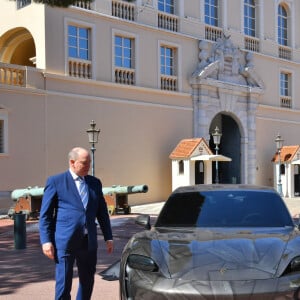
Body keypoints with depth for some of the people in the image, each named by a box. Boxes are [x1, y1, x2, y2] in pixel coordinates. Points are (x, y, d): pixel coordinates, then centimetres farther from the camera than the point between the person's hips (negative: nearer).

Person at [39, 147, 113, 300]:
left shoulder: (95, 183, 13)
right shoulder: (55, 182, -1)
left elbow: (102, 213, 16)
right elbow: (45, 215, -2)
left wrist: (108, 237, 11)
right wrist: (46, 241, -10)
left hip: (89, 242, 5)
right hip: (65, 241, -5)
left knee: (87, 282, 12)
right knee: (63, 284, -2)